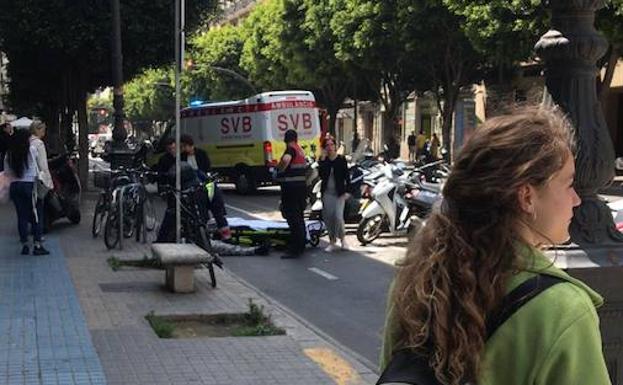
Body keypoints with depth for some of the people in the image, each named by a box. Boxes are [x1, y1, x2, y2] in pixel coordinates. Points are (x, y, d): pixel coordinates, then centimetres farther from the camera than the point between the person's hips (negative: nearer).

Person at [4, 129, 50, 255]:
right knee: (37, 215, 5)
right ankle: (37, 245, 1)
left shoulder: (9, 154, 3)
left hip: (15, 186, 4)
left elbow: (7, 172, 5)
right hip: (29, 185, -4)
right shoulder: (32, 150, -7)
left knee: (22, 216, 9)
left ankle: (24, 245, 12)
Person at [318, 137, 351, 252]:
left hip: (339, 193, -2)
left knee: (338, 216, -14)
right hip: (327, 193, 3)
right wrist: (322, 159, -15)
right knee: (328, 217, 3)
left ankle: (343, 238, 9)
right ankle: (332, 242, 17)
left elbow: (347, 176, 1)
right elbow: (321, 175, -12)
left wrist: (347, 191, -6)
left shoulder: (341, 159, -1)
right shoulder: (323, 160, 3)